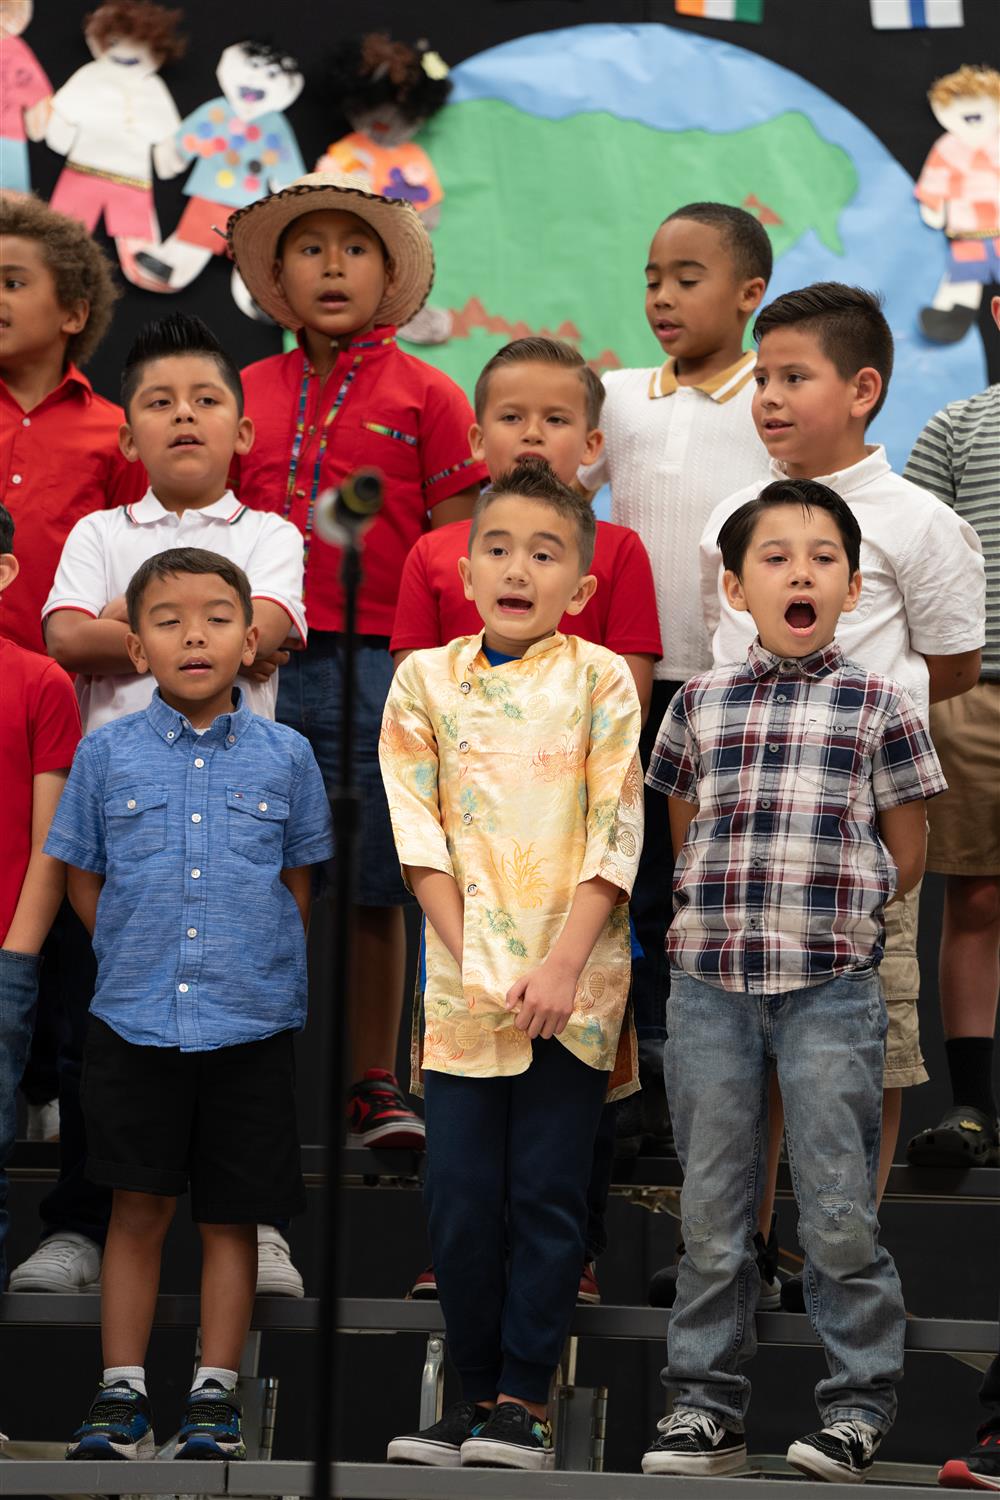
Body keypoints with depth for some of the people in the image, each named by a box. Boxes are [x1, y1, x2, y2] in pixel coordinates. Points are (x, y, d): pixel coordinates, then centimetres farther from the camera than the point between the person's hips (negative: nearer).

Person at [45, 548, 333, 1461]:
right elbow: (83, 875, 9)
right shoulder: (108, 753, 1)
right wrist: (136, 958, 2)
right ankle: (122, 1396, 11)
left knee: (231, 1216, 6)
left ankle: (216, 1397, 15)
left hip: (251, 1025, 0)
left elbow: (299, 882, 12)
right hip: (135, 1024, 0)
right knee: (138, 1210, 4)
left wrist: (266, 969, 6)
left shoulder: (286, 757, 1)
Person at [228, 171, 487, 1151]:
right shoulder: (246, 395, 11)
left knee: (370, 887, 3)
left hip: (378, 664, -2)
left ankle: (373, 1084, 12)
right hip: (260, 662, 2)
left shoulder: (424, 396, 4)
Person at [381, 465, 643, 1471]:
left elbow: (616, 832, -4)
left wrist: (562, 964, -12)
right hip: (465, 979, 2)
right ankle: (475, 1393, 13)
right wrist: (468, 957, -8)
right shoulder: (425, 679, 6)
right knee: (458, 1197, 1)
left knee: (546, 1196, -1)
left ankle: (523, 1399, 6)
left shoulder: (601, 679, 1)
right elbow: (419, 832, 2)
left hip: (572, 981, -2)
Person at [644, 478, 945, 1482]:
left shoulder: (877, 707, 2)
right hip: (709, 984, 2)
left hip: (831, 992, -2)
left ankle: (857, 1406, 8)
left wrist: (834, 925, 8)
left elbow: (905, 852, 8)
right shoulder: (700, 704, 9)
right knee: (712, 1214, 8)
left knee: (839, 1213, -2)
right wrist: (720, 919, 12)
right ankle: (704, 1406, 15)